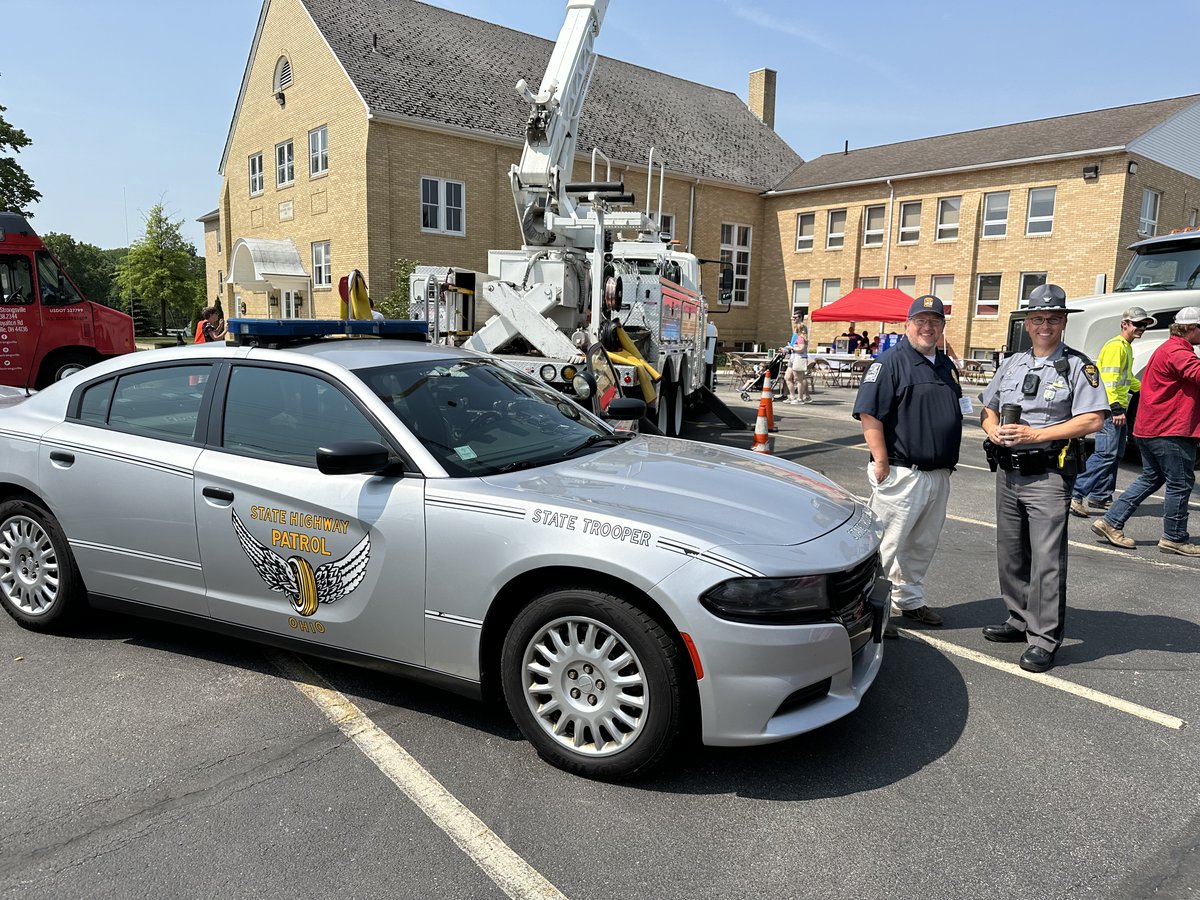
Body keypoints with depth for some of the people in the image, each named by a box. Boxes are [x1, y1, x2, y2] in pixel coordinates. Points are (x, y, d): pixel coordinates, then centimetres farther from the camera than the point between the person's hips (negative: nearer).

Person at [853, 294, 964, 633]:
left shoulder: (946, 366, 16)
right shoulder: (890, 362, -9)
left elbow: (955, 413, 26)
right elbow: (869, 414, -17)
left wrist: (949, 460, 16)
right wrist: (881, 463, -20)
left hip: (939, 474, 8)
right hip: (901, 474, -8)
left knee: (923, 545, 17)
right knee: (886, 545, -3)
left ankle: (909, 601, 31)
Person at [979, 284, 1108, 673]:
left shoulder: (1079, 367, -4)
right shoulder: (1011, 364, 14)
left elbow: (1092, 420, -14)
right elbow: (988, 409, 19)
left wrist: (1034, 434, -19)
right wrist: (994, 430, -4)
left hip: (1048, 476, -6)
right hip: (1007, 473, 7)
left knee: (1047, 560, -6)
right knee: (1010, 554, 14)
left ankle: (1044, 638, 0)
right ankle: (1020, 620, 29)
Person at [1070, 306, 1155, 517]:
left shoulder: (1127, 348, 21)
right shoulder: (1116, 346, -11)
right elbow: (1109, 379, -21)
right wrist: (1116, 408, -26)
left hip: (1119, 408, 11)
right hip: (1110, 408, -11)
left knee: (1115, 455, 13)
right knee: (1106, 454, -17)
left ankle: (1100, 497, 19)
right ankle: (1075, 494, -19)